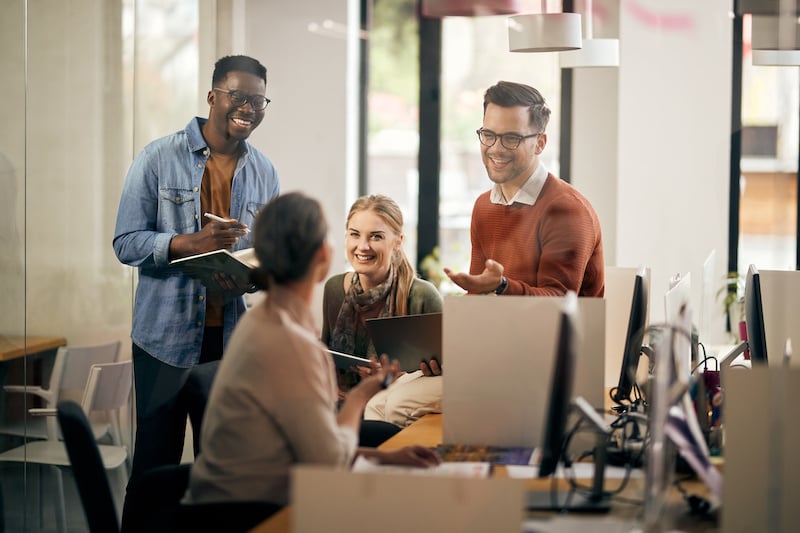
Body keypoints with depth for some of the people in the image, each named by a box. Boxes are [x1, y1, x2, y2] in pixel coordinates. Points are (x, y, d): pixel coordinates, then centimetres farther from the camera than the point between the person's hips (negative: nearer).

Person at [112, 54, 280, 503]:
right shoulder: (159, 159, -4)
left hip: (232, 337, 4)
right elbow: (126, 243, -7)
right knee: (156, 462, 0)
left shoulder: (265, 173, 9)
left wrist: (251, 278, -10)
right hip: (166, 336, -4)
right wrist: (190, 242, -23)